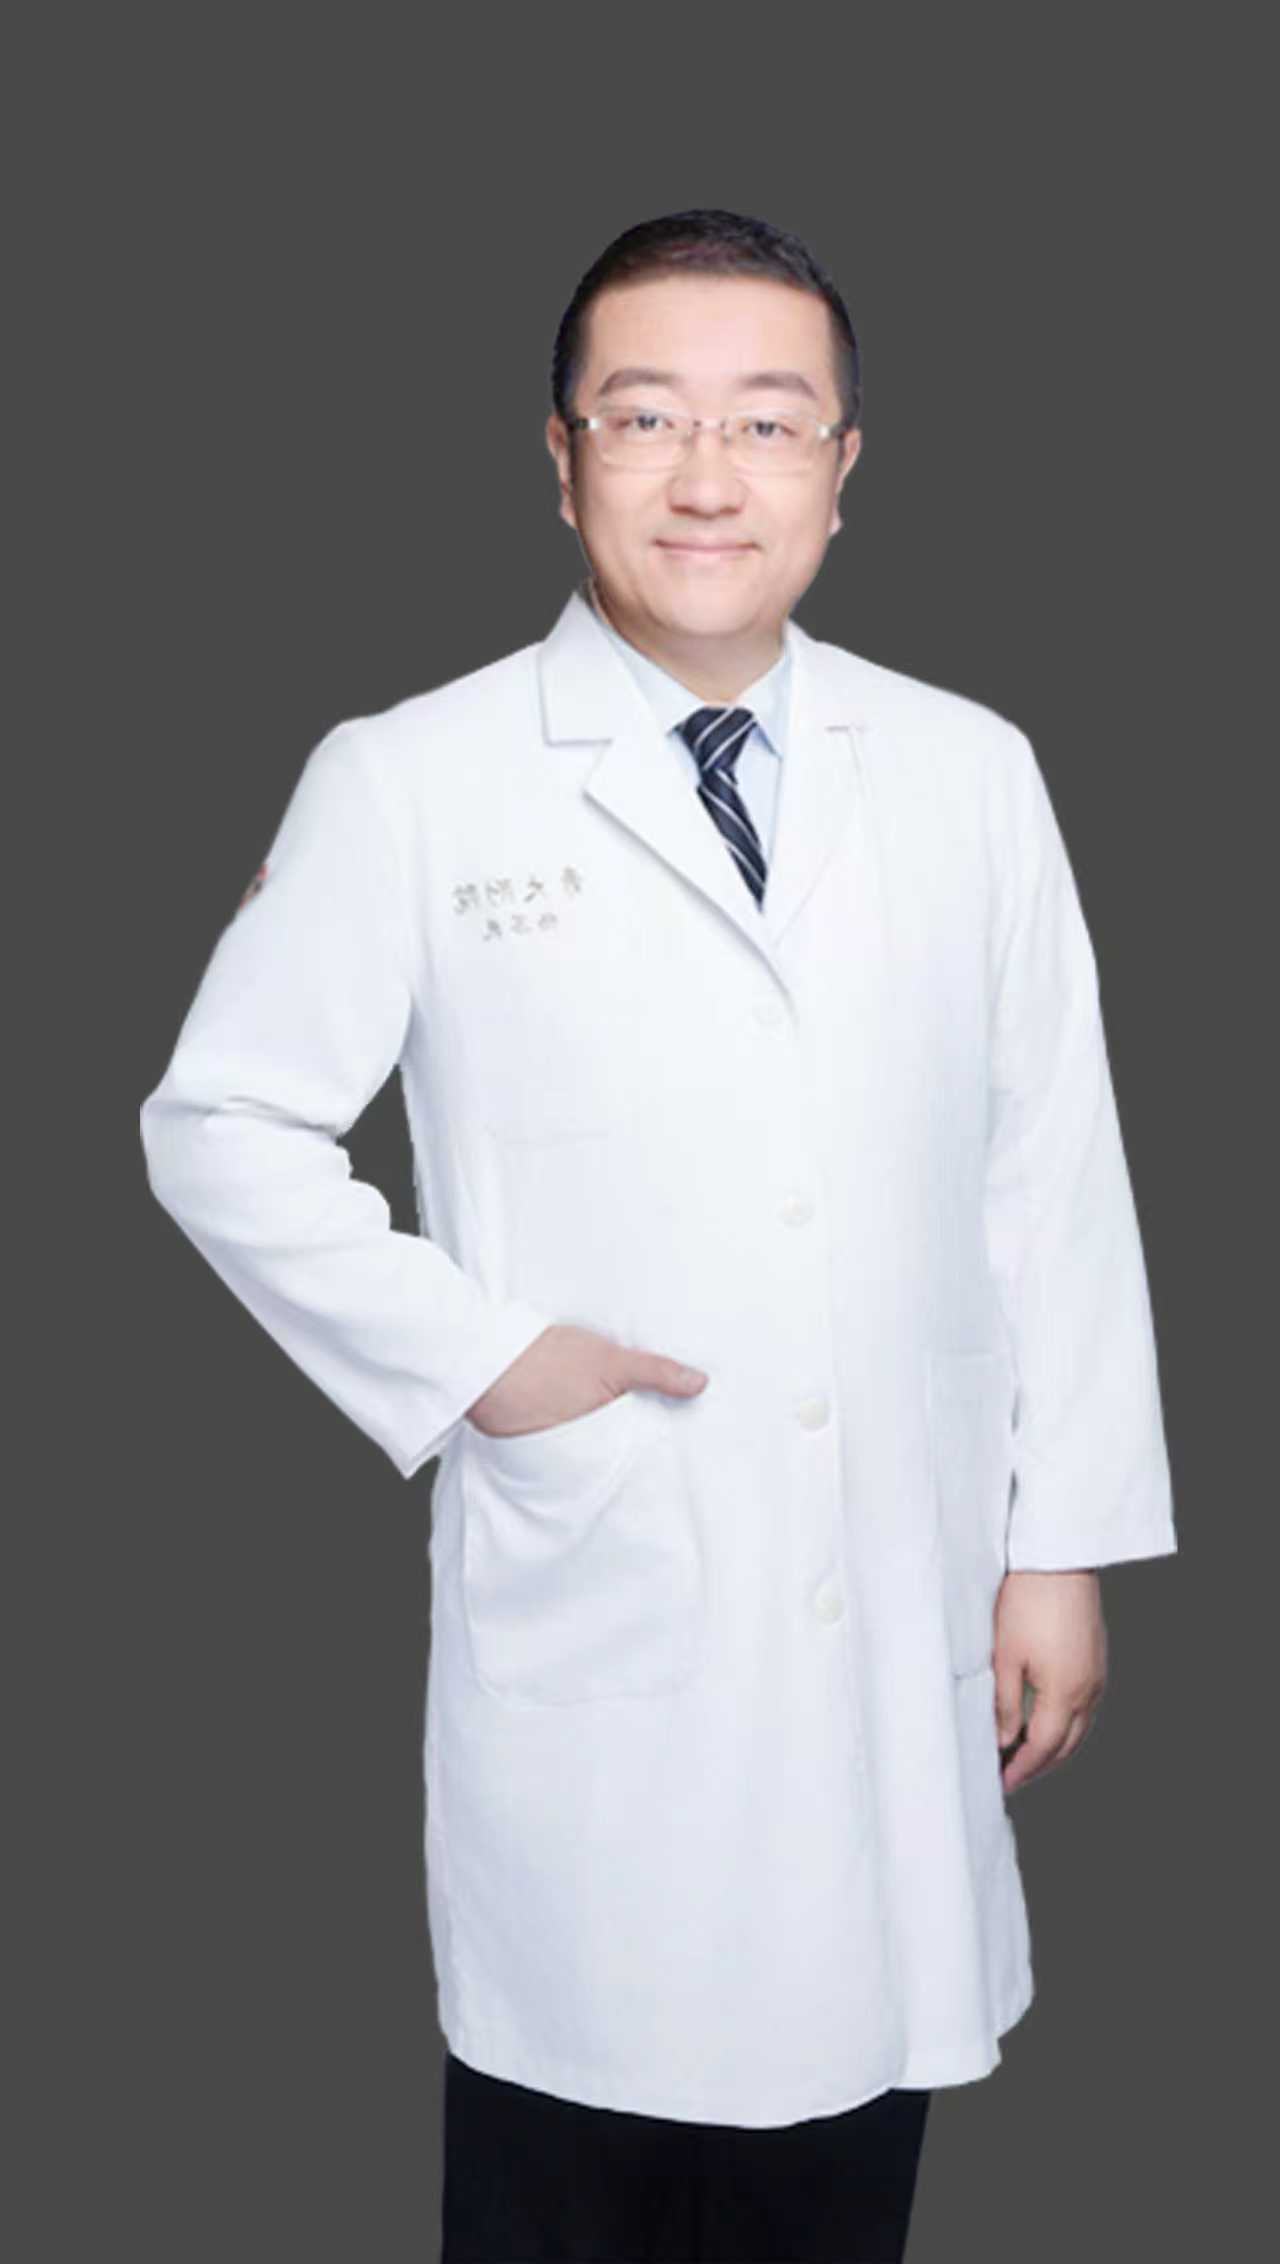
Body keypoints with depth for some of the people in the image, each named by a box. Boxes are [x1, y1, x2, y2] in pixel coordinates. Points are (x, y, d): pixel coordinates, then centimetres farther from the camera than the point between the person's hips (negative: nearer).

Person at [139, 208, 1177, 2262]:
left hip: (900, 1648, 3)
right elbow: (221, 1127, 1)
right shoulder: (409, 785, -5)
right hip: (589, 1648, -2)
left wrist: (1067, 1546, 5)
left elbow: (1055, 1173, 5)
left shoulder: (971, 776, 3)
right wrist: (467, 1357, -9)